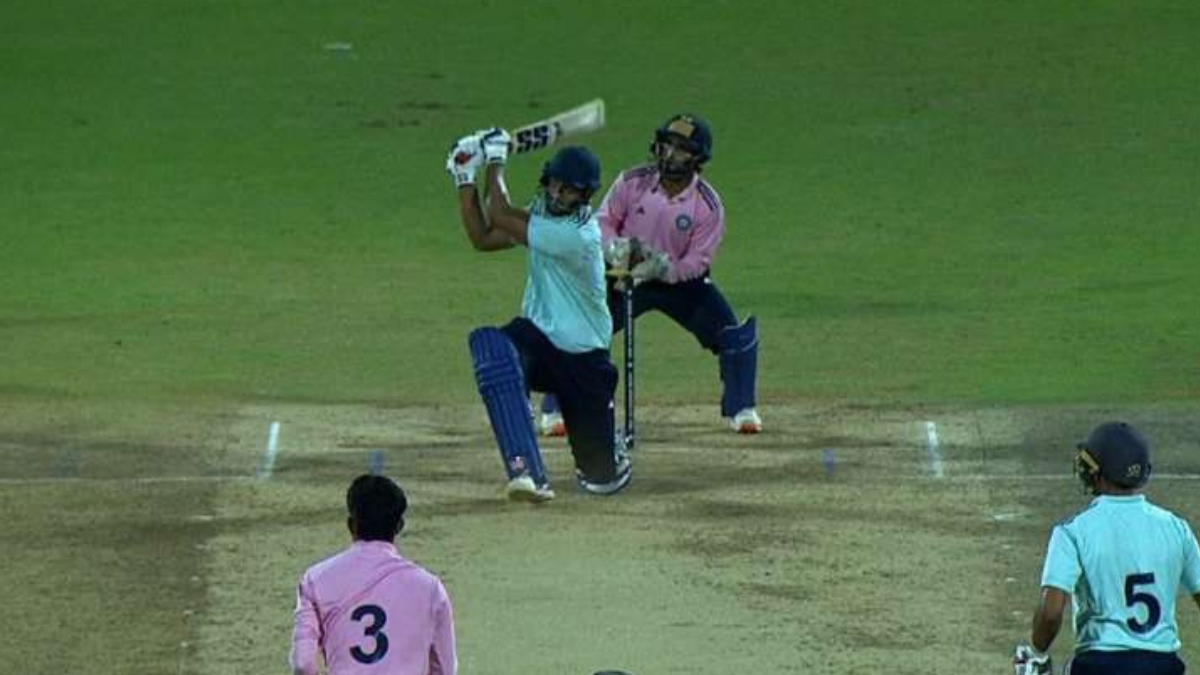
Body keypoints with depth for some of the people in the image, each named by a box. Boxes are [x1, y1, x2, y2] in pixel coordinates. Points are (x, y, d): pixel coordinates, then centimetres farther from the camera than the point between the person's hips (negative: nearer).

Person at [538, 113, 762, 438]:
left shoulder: (708, 205, -18)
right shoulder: (632, 182, -14)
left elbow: (698, 262, -17)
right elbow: (603, 222, -7)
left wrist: (663, 267, -35)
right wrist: (615, 249, -28)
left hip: (681, 280, 0)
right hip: (626, 276, 0)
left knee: (734, 335, -13)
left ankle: (740, 410, 7)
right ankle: (555, 411, 1)